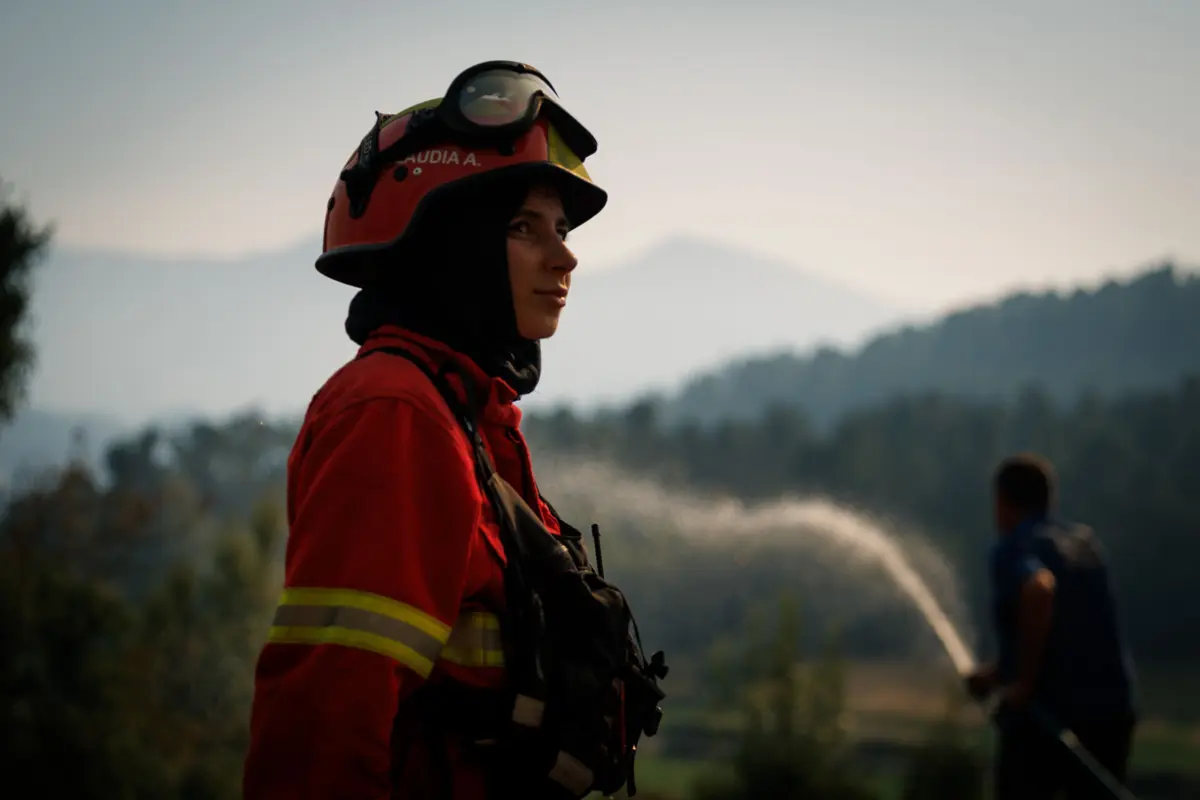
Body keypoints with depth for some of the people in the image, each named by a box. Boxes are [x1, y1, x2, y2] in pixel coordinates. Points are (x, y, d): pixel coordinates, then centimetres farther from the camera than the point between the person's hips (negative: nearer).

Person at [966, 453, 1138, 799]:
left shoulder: (1012, 549, -8)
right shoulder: (1084, 541, 14)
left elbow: (1039, 588, -32)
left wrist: (1024, 680, -24)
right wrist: (996, 672, 27)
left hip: (1044, 717, -6)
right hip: (1109, 712, 6)